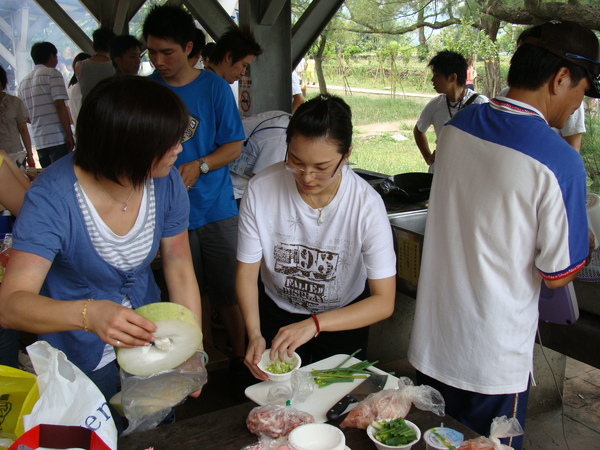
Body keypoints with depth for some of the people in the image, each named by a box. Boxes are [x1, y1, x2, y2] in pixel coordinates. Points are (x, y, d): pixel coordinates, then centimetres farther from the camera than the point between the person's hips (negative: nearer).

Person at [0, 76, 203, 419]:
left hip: (149, 341, 4)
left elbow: (181, 273, -10)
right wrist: (88, 314, -55)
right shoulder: (55, 195, -30)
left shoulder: (166, 182, -17)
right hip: (79, 358, -4)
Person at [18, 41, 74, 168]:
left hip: (39, 141, 7)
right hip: (57, 139, -7)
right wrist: (69, 134, -11)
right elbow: (60, 105, -13)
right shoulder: (52, 73, -3)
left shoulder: (23, 81, 18)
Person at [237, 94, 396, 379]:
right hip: (277, 311, 1)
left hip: (344, 317, -1)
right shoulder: (261, 189, -24)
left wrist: (314, 324, -37)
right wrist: (254, 334, -30)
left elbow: (384, 302, -26)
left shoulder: (366, 204, -27)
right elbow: (246, 272, -15)